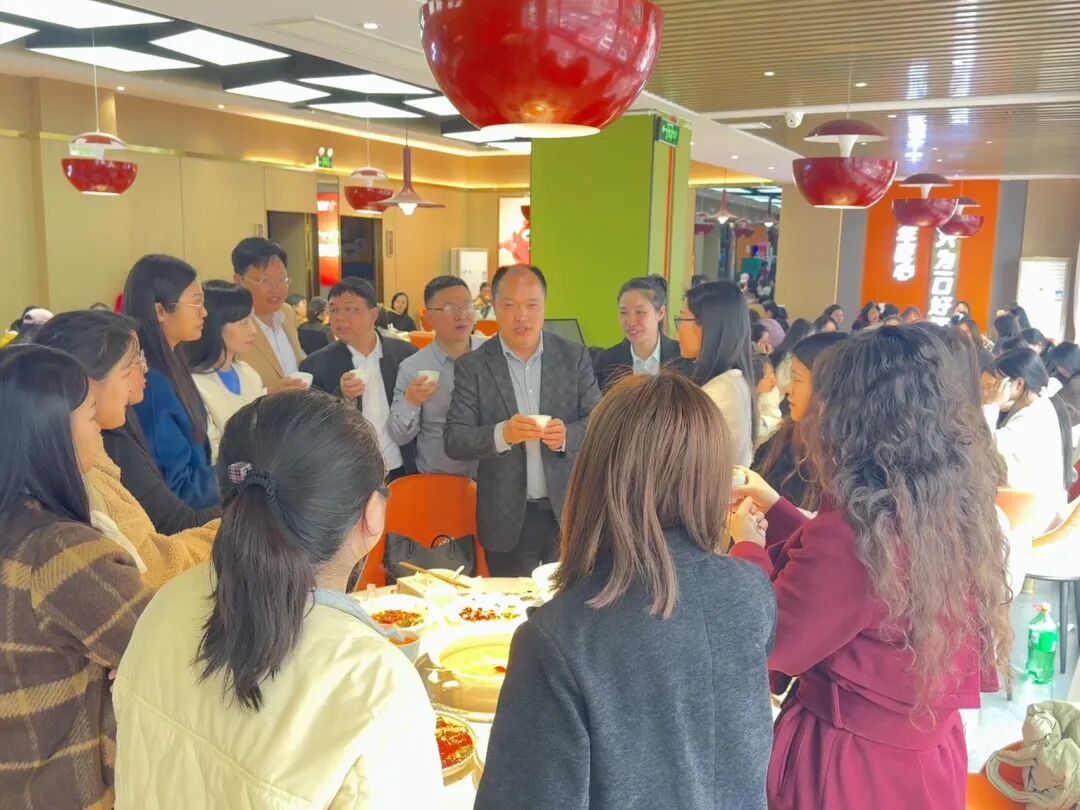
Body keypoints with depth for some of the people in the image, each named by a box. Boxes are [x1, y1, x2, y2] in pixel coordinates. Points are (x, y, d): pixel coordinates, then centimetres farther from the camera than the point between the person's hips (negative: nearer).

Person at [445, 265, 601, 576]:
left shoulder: (575, 357, 1)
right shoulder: (473, 366, -2)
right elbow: (453, 440, -7)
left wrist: (568, 435, -20)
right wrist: (501, 434, -25)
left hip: (568, 511, 1)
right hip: (507, 518, -1)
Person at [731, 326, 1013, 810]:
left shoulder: (850, 533, -30)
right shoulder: (960, 515, -5)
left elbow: (768, 646, -17)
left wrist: (746, 545, -2)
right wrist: (775, 508, 14)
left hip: (849, 763, -7)